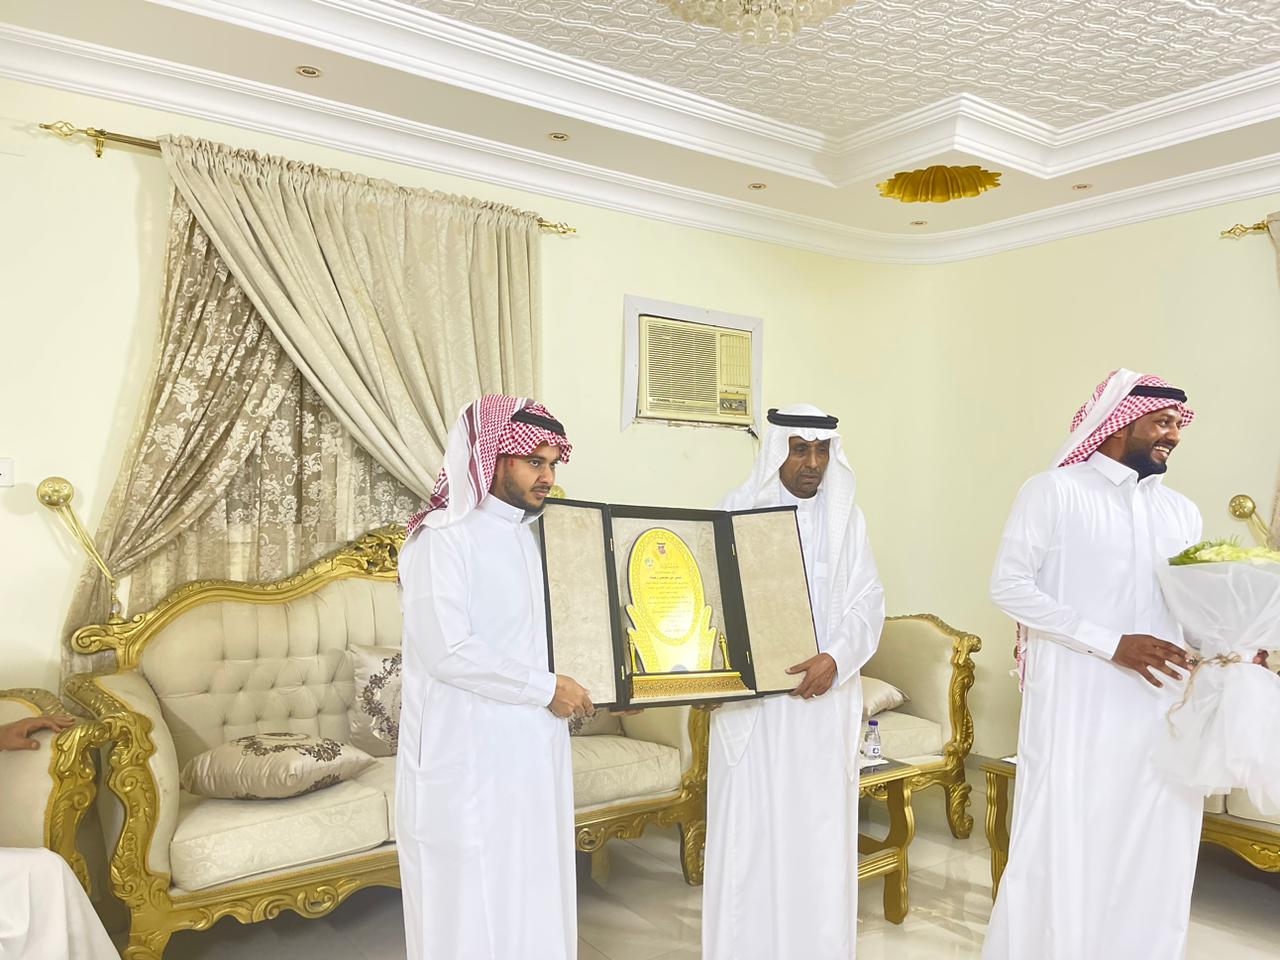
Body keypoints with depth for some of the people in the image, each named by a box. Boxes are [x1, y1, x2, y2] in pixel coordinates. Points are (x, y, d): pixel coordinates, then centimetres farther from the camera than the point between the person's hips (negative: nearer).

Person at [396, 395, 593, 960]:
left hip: (533, 750, 7)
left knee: (532, 893, 16)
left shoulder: (534, 537, 11)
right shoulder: (443, 537, -13)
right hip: (466, 755, -7)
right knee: (472, 904, 5)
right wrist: (546, 690, -14)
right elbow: (448, 652, -21)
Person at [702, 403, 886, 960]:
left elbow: (868, 601, 2)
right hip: (753, 696, -2)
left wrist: (834, 659, -15)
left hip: (825, 696, 2)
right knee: (750, 827, 4)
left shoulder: (847, 519, 7)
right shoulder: (736, 512, -1)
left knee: (820, 827, 8)